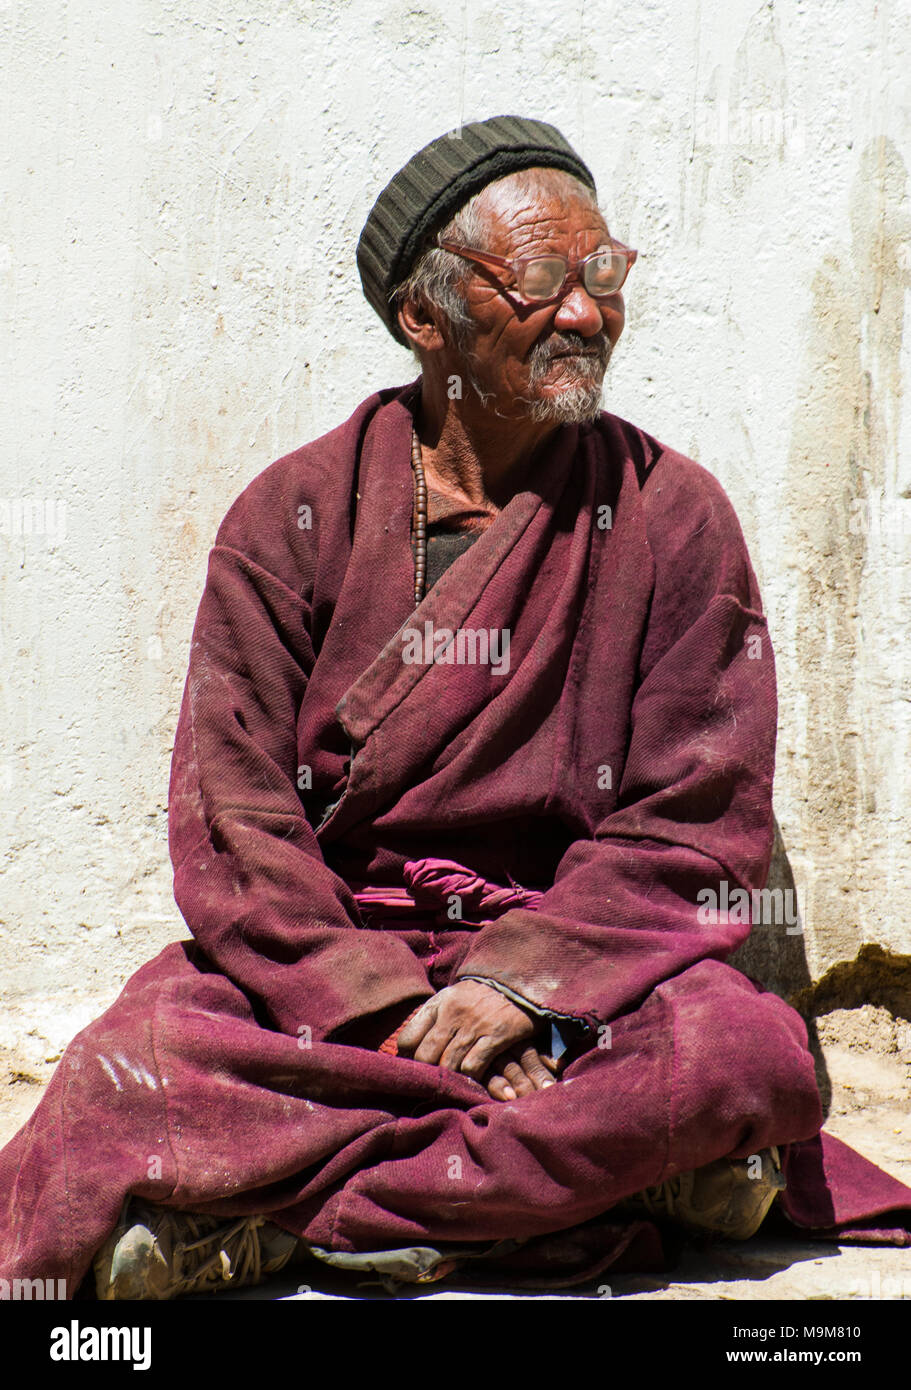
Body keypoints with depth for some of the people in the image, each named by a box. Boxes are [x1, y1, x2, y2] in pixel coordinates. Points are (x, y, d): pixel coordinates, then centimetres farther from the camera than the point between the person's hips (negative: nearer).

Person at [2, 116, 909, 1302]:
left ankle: (289, 1218, -20)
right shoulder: (295, 514, 3)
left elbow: (698, 825, -1)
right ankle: (592, 1169, -22)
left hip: (573, 954, 1)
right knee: (129, 1070, -28)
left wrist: (519, 983, -16)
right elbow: (233, 816, -4)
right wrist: (394, 1011, -18)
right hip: (314, 961, 0)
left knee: (740, 1051, -31)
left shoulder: (673, 515, 3)